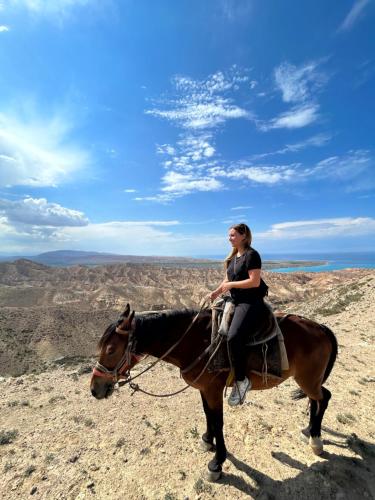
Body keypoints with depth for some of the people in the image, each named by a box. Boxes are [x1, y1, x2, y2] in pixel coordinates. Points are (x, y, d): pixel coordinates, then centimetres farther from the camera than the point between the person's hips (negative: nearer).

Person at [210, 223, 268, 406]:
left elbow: (255, 281, -19)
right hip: (235, 301, 10)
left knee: (233, 338, -25)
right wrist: (217, 291, 1)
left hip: (250, 303, -9)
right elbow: (228, 278, 16)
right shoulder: (233, 256, 13)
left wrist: (231, 285, -17)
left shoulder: (251, 255, -12)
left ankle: (241, 380, -4)